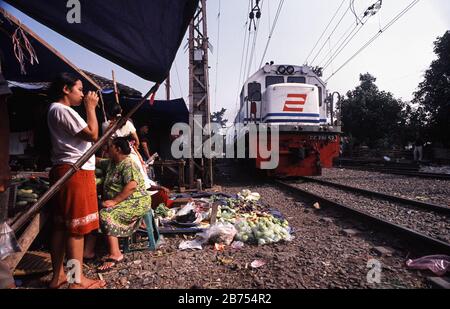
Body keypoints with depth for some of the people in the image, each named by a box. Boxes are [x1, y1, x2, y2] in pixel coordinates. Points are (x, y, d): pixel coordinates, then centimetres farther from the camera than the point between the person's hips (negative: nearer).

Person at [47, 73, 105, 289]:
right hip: (75, 172, -11)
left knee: (61, 225, 13)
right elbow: (93, 134, -15)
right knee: (77, 227, -5)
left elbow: (82, 135, 20)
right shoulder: (62, 110, -11)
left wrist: (89, 108, 18)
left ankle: (58, 276, 24)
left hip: (64, 171, 11)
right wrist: (91, 107, -6)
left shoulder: (56, 110, 21)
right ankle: (77, 281, 5)